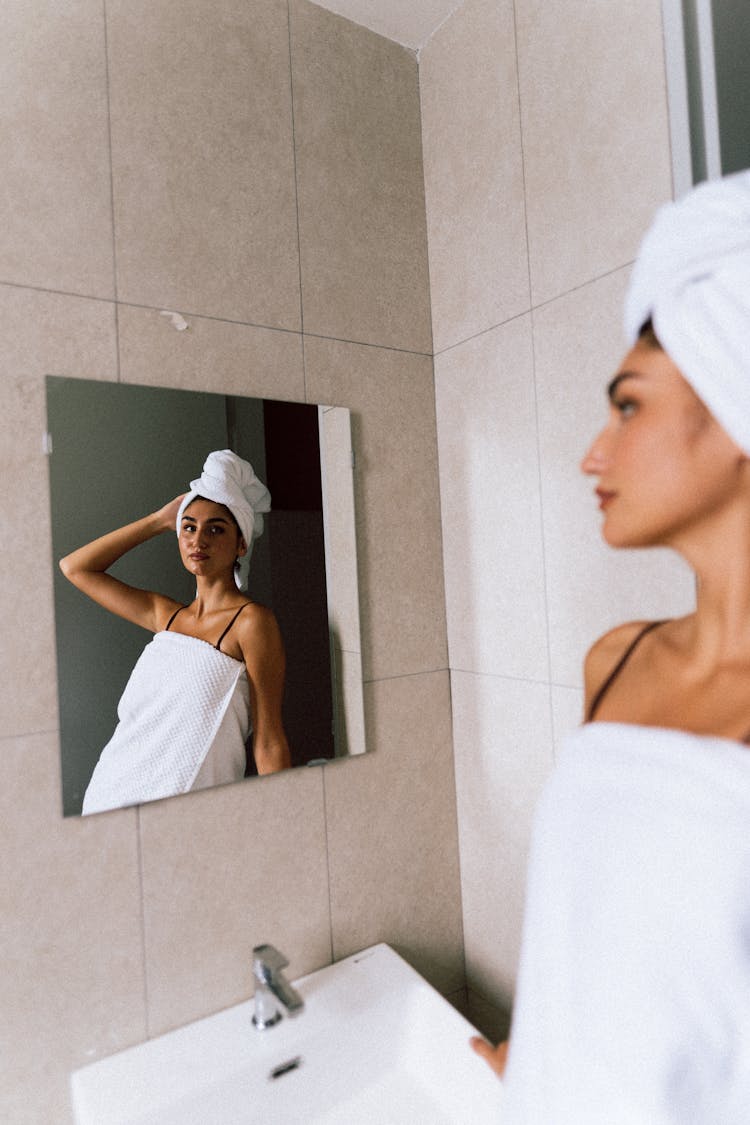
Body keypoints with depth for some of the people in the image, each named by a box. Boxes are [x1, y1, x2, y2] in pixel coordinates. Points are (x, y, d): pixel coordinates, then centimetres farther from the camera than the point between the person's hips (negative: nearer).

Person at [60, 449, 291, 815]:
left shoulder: (250, 621, -9)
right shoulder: (165, 615, 10)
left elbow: (269, 743, -9)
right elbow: (74, 567, 19)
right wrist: (160, 520, 13)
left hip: (183, 809, -5)